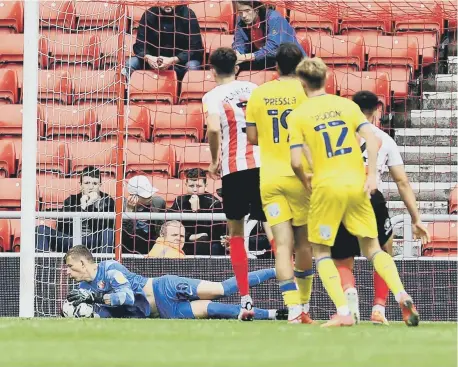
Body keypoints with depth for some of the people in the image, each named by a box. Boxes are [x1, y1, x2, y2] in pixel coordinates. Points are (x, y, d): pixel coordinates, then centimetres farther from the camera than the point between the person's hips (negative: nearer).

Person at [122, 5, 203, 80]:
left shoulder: (187, 15, -12)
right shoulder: (149, 15, -4)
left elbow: (195, 48, -15)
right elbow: (140, 45, -4)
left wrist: (173, 60, -31)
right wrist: (147, 57, -28)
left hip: (180, 61, -3)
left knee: (192, 66, -35)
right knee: (129, 64, -21)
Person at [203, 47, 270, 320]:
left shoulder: (213, 96, -1)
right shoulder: (253, 89, 11)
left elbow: (214, 128, -18)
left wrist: (215, 161, -4)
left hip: (233, 168, -3)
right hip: (263, 164, 3)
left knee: (236, 232, 9)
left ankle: (246, 299, 1)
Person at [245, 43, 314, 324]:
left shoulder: (259, 93, 4)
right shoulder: (306, 91, -5)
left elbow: (252, 137, 8)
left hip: (269, 178, 2)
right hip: (300, 175, -2)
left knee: (283, 243, -4)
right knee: (303, 242, 13)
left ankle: (294, 308, -18)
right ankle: (305, 306, 21)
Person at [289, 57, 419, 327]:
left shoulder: (298, 115, 0)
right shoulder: (348, 105, 8)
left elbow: (296, 161, -5)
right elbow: (372, 139, -4)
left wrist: (305, 182, 14)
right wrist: (372, 175, -2)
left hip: (326, 186, -3)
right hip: (357, 184, 3)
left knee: (321, 251, 10)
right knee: (372, 247, 13)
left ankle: (343, 312, -5)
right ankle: (402, 295, -10)